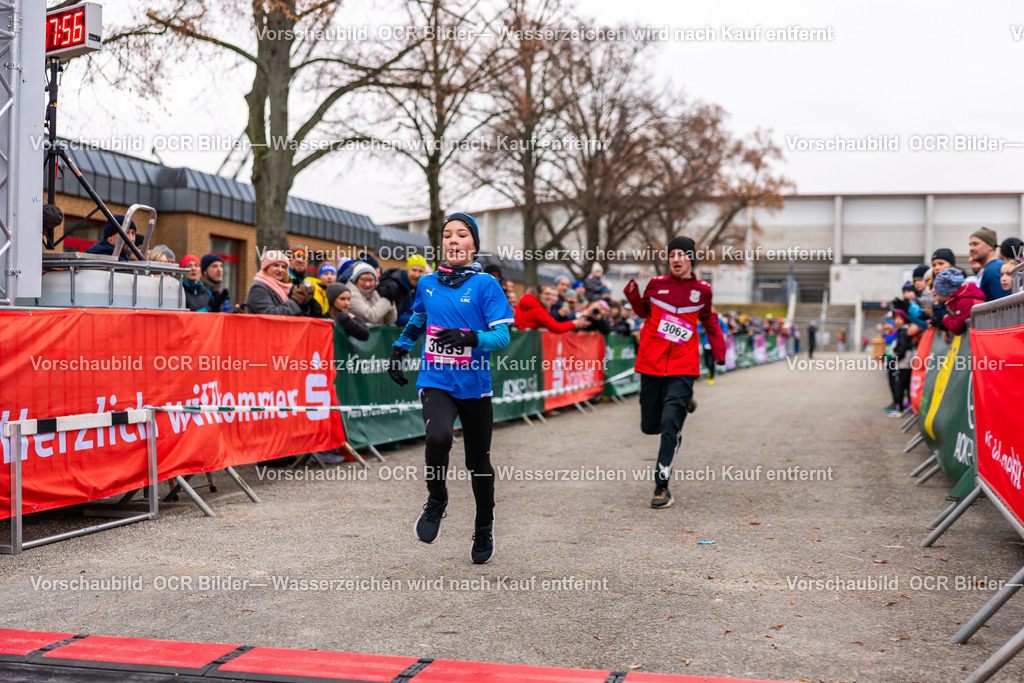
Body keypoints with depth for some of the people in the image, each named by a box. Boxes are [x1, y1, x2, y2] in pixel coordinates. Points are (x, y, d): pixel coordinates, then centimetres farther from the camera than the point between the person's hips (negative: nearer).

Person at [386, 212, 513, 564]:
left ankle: (484, 525, 36)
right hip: (435, 382, 1)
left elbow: (502, 336, -11)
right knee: (438, 437, -28)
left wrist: (471, 338, -28)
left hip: (474, 386, -1)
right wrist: (398, 350, 22)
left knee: (478, 462, 9)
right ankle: (436, 501, 1)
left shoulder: (486, 284, -4)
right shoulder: (427, 283, 8)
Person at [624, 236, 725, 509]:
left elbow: (709, 321, 19)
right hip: (651, 364, 2)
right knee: (650, 425, 9)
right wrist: (634, 296, 0)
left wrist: (719, 351, 8)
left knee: (670, 423, -15)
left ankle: (662, 485, -9)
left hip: (683, 368, -2)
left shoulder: (702, 290, 3)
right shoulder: (656, 284, 3)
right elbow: (644, 312, 20)